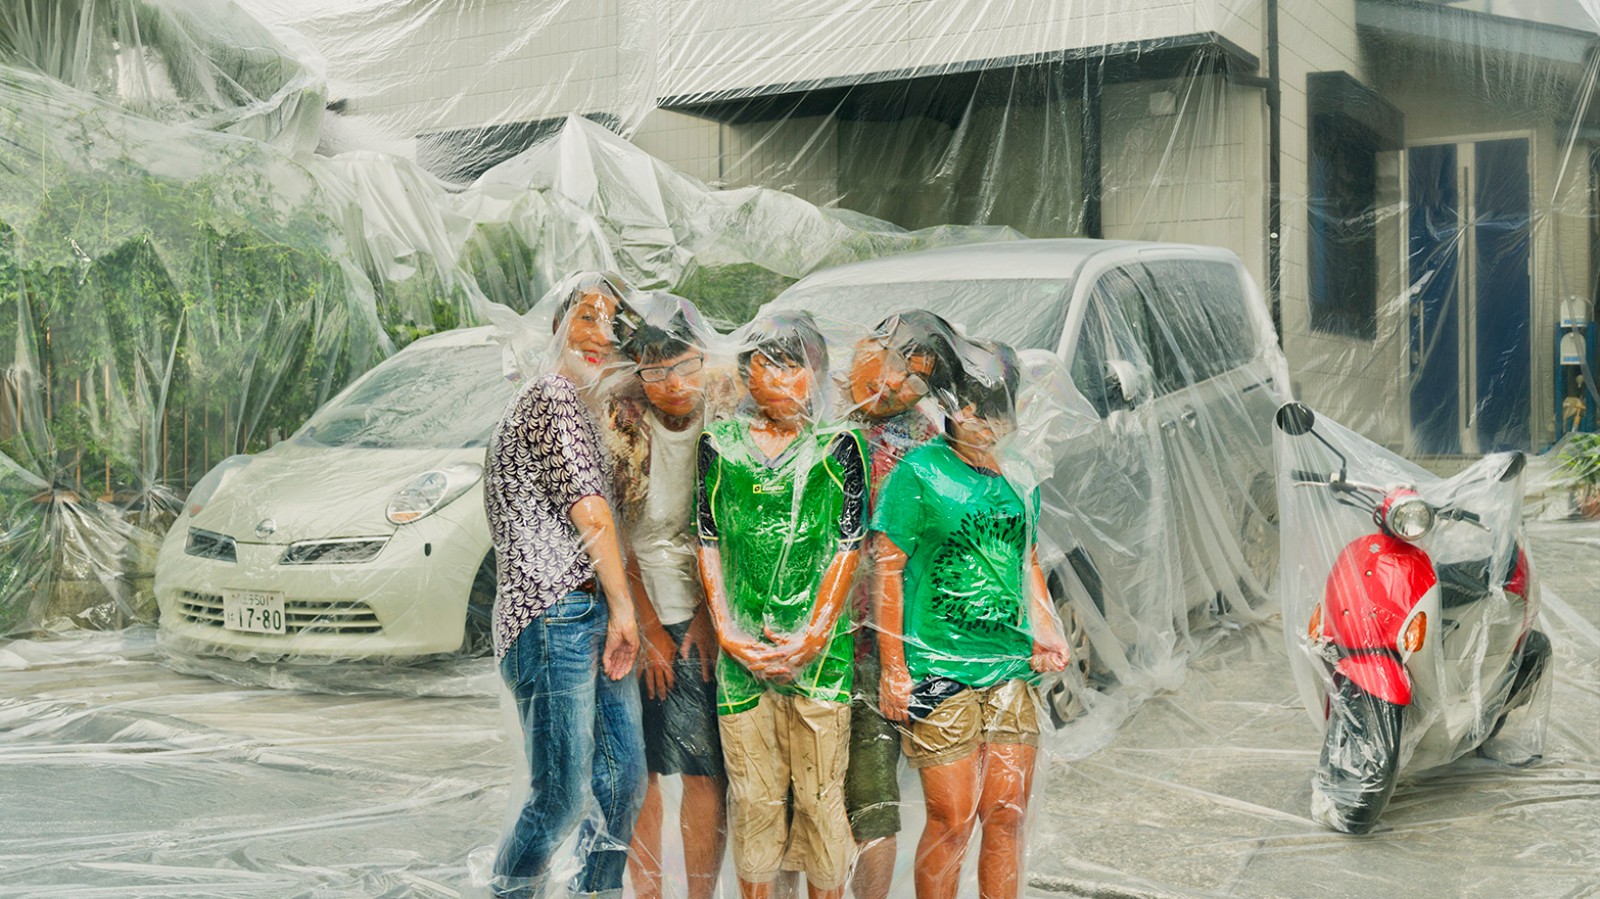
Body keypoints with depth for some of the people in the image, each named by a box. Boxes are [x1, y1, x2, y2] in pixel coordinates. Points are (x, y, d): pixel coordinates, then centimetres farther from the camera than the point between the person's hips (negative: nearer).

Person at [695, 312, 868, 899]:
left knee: (820, 795, 3)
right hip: (741, 650, 2)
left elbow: (848, 548, -1)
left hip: (818, 649, -2)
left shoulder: (838, 446, 1)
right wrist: (727, 632, -3)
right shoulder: (720, 443, 7)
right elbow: (708, 545, 7)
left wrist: (812, 636, -9)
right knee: (752, 795, 8)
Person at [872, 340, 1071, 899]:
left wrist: (1043, 628, 8)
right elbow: (887, 569, -7)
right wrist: (892, 669, -10)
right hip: (939, 675, -5)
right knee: (952, 821, -2)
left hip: (1012, 670, 5)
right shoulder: (918, 472, -7)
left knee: (1007, 816, 8)